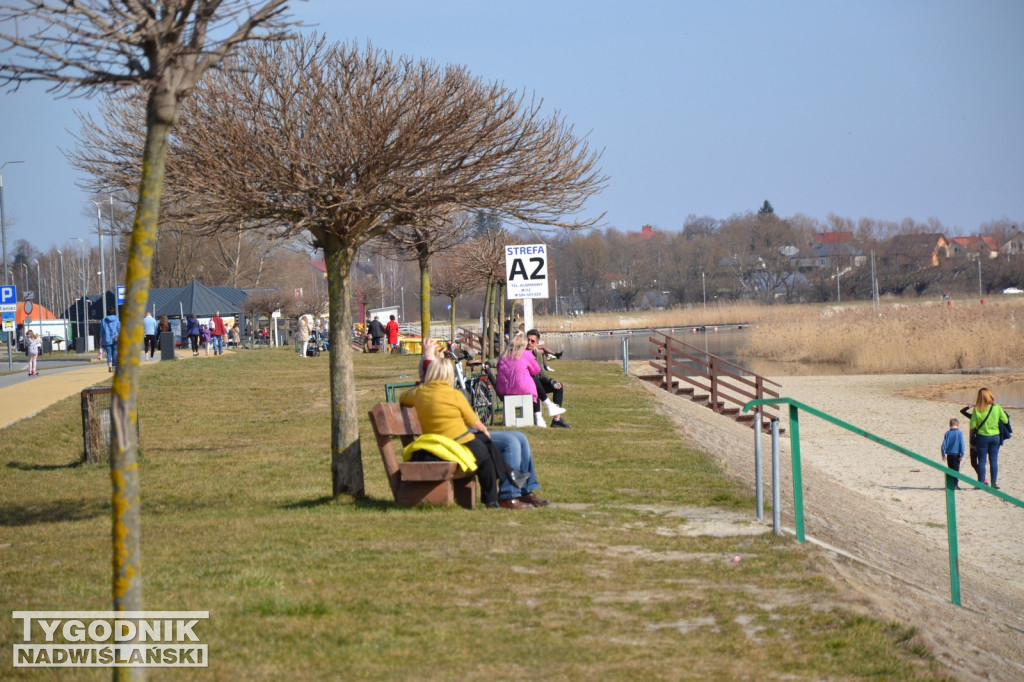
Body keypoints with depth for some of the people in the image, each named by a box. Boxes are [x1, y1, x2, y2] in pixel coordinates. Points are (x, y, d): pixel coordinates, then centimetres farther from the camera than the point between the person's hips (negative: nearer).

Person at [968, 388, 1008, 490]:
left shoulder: (977, 410, -12)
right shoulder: (997, 408, -8)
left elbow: (972, 426, -9)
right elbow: (1006, 421, 0)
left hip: (982, 436, -1)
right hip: (995, 436, 1)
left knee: (982, 461, 5)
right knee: (994, 460, 7)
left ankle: (981, 482, 4)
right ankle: (993, 483, 5)